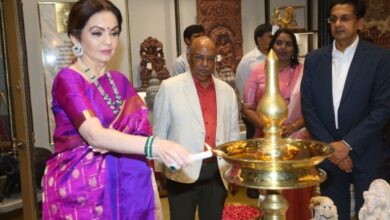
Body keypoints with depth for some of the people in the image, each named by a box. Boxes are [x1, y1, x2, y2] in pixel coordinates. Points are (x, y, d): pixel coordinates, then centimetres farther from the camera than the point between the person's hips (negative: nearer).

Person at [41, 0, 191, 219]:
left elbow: (137, 132, 3)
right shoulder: (67, 80, -12)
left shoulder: (120, 80, 7)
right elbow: (95, 136, -28)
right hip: (83, 192, -5)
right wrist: (156, 145, -42)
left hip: (129, 190, 6)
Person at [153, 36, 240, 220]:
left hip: (218, 172, 4)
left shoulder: (227, 91, 6)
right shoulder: (169, 87, -6)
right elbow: (159, 132, -2)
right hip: (182, 172, -3)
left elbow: (233, 133, 12)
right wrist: (158, 170, 0)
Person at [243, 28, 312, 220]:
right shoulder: (258, 71, 4)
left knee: (297, 195, 4)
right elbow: (247, 107, 3)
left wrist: (293, 127, -13)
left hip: (298, 140, 0)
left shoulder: (304, 71, 4)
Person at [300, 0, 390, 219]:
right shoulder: (314, 59, 4)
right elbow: (308, 107, 2)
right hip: (328, 152, 2)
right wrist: (329, 146, -7)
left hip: (366, 154, -2)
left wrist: (347, 144, -14)